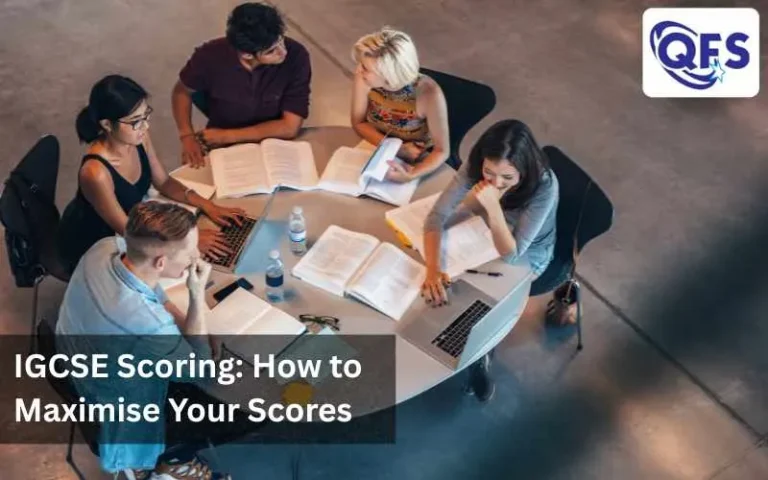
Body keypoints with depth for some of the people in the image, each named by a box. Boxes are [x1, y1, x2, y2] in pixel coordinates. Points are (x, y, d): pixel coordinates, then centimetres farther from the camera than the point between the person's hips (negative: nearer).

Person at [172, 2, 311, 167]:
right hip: (221, 147, 2)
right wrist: (187, 137, -16)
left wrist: (226, 136, -20)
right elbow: (182, 92, -1)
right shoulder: (210, 56, -21)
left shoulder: (296, 56, -25)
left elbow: (290, 127, -21)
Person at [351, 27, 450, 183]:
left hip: (416, 164, -2)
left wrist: (410, 176, -38)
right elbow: (359, 122, -5)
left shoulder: (428, 93, -30)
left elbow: (442, 151, -20)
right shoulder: (364, 78, -21)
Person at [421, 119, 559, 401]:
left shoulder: (544, 186, -38)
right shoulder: (475, 167, -28)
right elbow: (437, 216, -27)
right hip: (488, 238, 4)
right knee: (453, 287, -9)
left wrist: (493, 206, -51)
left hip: (527, 256, -4)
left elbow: (511, 254, -36)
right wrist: (433, 270, -42)